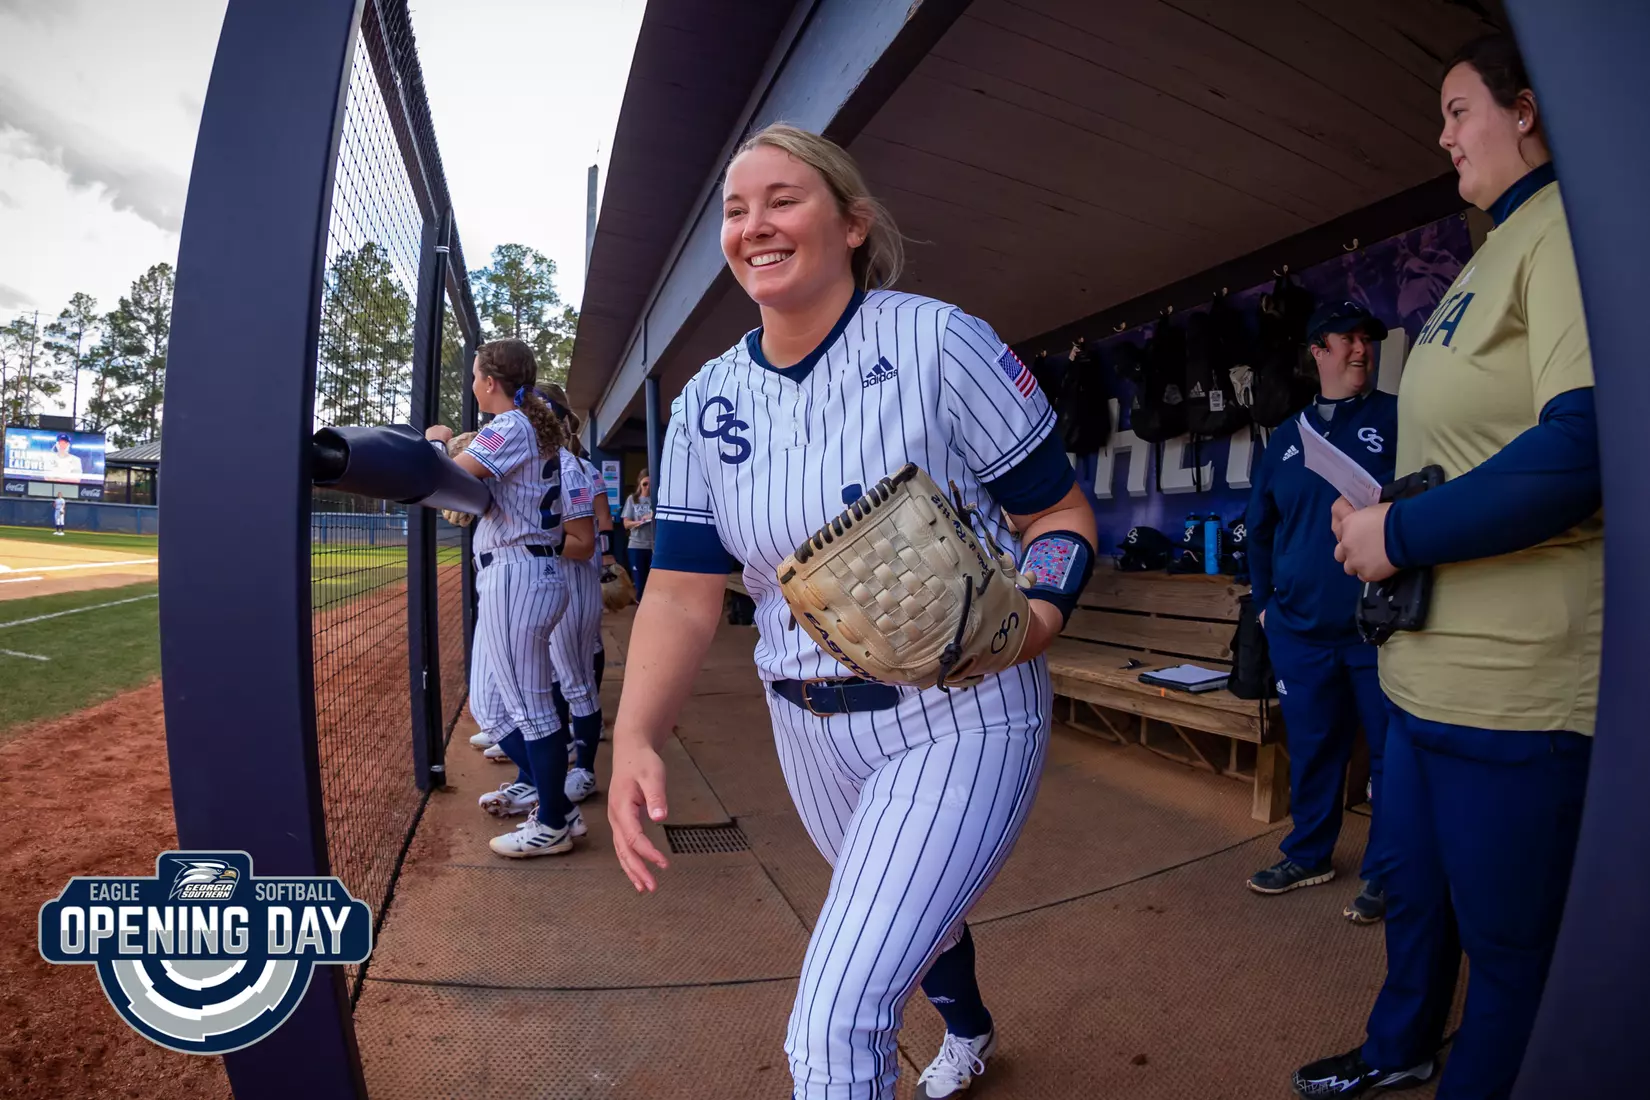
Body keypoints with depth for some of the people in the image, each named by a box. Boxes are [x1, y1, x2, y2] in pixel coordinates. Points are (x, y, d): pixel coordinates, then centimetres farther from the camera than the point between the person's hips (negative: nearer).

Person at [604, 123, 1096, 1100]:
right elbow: (684, 590, -5)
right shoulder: (707, 401, 0)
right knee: (913, 913, 31)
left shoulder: (937, 342, -13)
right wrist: (636, 740, -19)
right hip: (809, 728, 6)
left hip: (957, 717, -5)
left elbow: (1062, 512, -7)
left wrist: (1037, 614, -27)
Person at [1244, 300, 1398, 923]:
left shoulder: (1397, 419, 1)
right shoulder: (1286, 438, 12)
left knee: (1391, 753, 8)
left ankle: (1385, 876, 25)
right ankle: (1308, 855, 32)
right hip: (1299, 630, 3)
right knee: (1311, 748, 14)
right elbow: (1260, 527, 18)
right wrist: (1265, 601, 15)